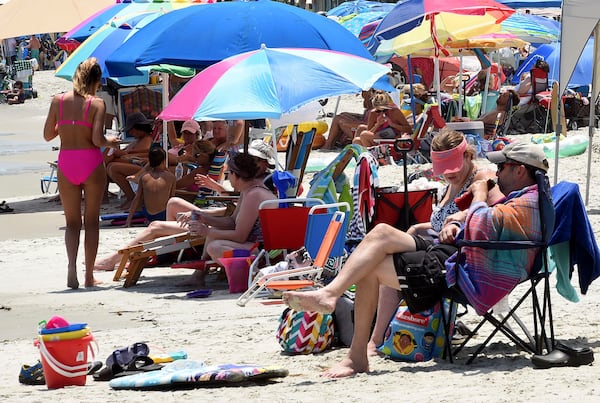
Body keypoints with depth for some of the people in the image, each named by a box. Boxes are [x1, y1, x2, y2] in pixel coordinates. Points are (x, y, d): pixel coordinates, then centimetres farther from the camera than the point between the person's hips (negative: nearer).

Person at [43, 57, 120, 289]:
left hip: (65, 163, 2)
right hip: (91, 162, -2)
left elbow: (47, 135, 5)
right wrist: (111, 142, 6)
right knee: (91, 221, 10)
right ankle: (89, 276, 12)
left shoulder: (58, 101, 1)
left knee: (72, 222, 11)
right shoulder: (96, 104, -7)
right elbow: (97, 139, -15)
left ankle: (72, 265, -14)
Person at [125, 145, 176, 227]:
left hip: (147, 215, 1)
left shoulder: (144, 176, -5)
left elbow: (137, 198, -1)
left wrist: (129, 218, 4)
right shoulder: (170, 177, -8)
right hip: (164, 216, -1)